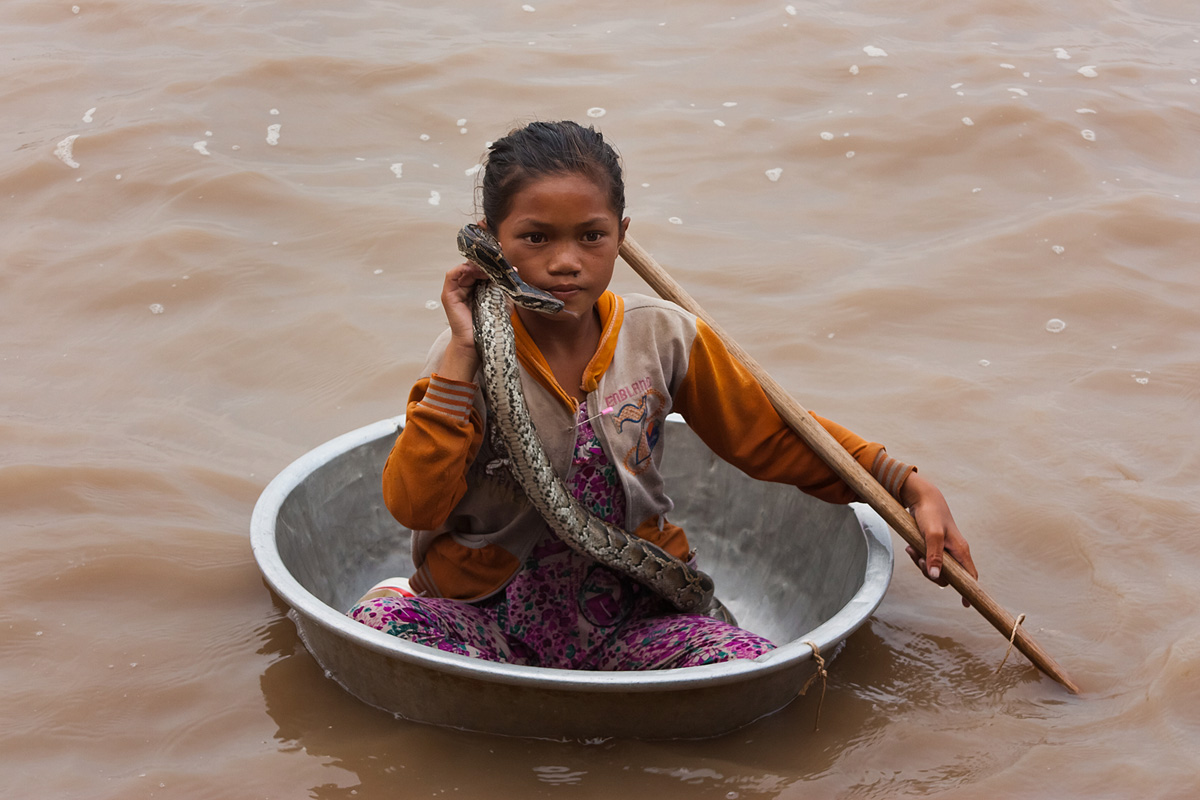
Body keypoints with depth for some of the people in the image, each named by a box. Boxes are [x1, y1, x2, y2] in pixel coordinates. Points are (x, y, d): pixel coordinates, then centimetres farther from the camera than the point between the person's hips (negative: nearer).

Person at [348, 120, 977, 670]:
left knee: (748, 665, -27)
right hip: (493, 610, -2)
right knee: (379, 621, -31)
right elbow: (413, 505, -18)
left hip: (627, 614, 2)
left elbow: (772, 437, 10)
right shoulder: (469, 357, -6)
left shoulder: (663, 338, 0)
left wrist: (911, 488, 5)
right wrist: (462, 353, -19)